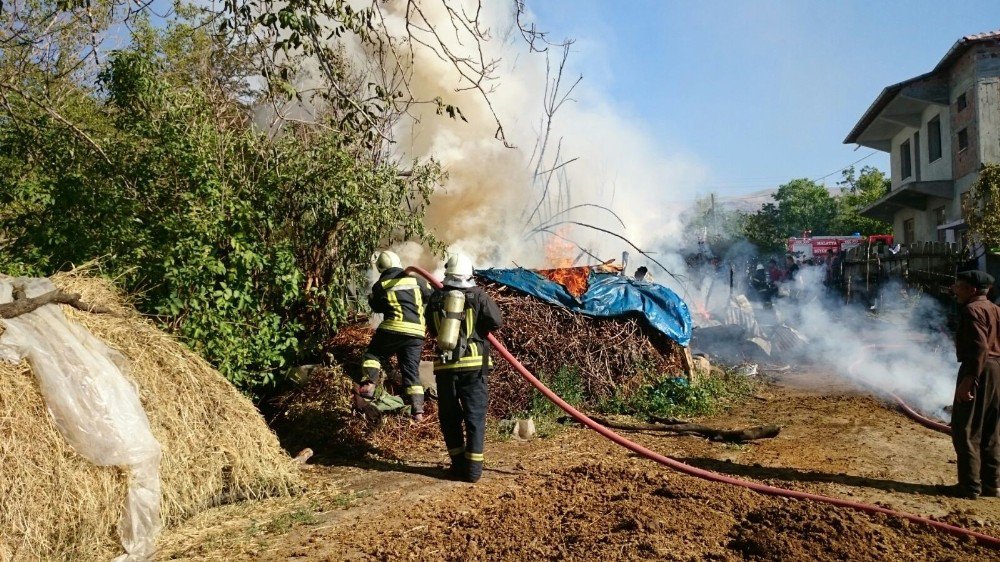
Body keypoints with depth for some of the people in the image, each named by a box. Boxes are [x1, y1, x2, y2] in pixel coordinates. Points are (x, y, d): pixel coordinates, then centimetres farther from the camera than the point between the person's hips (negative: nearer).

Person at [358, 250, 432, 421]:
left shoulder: (380, 286, 4)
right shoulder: (416, 281, 8)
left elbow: (375, 306, 15)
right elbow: (432, 298, 17)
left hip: (392, 329, -3)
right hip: (416, 333, 3)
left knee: (373, 355, 16)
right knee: (411, 370, 9)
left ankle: (369, 384, -9)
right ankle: (417, 409, 3)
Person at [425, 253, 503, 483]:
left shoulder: (435, 299, 4)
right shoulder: (478, 295, -4)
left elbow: (432, 330, 12)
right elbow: (496, 321, -10)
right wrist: (478, 330, 8)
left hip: (445, 366, 2)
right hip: (473, 365, -2)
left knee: (450, 417, 13)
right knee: (475, 416, 4)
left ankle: (458, 464, 17)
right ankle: (473, 467, 2)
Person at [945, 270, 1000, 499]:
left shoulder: (972, 310, -12)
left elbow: (979, 348, -22)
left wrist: (968, 380, -24)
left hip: (979, 370, -9)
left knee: (966, 430, -3)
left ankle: (970, 485, -2)